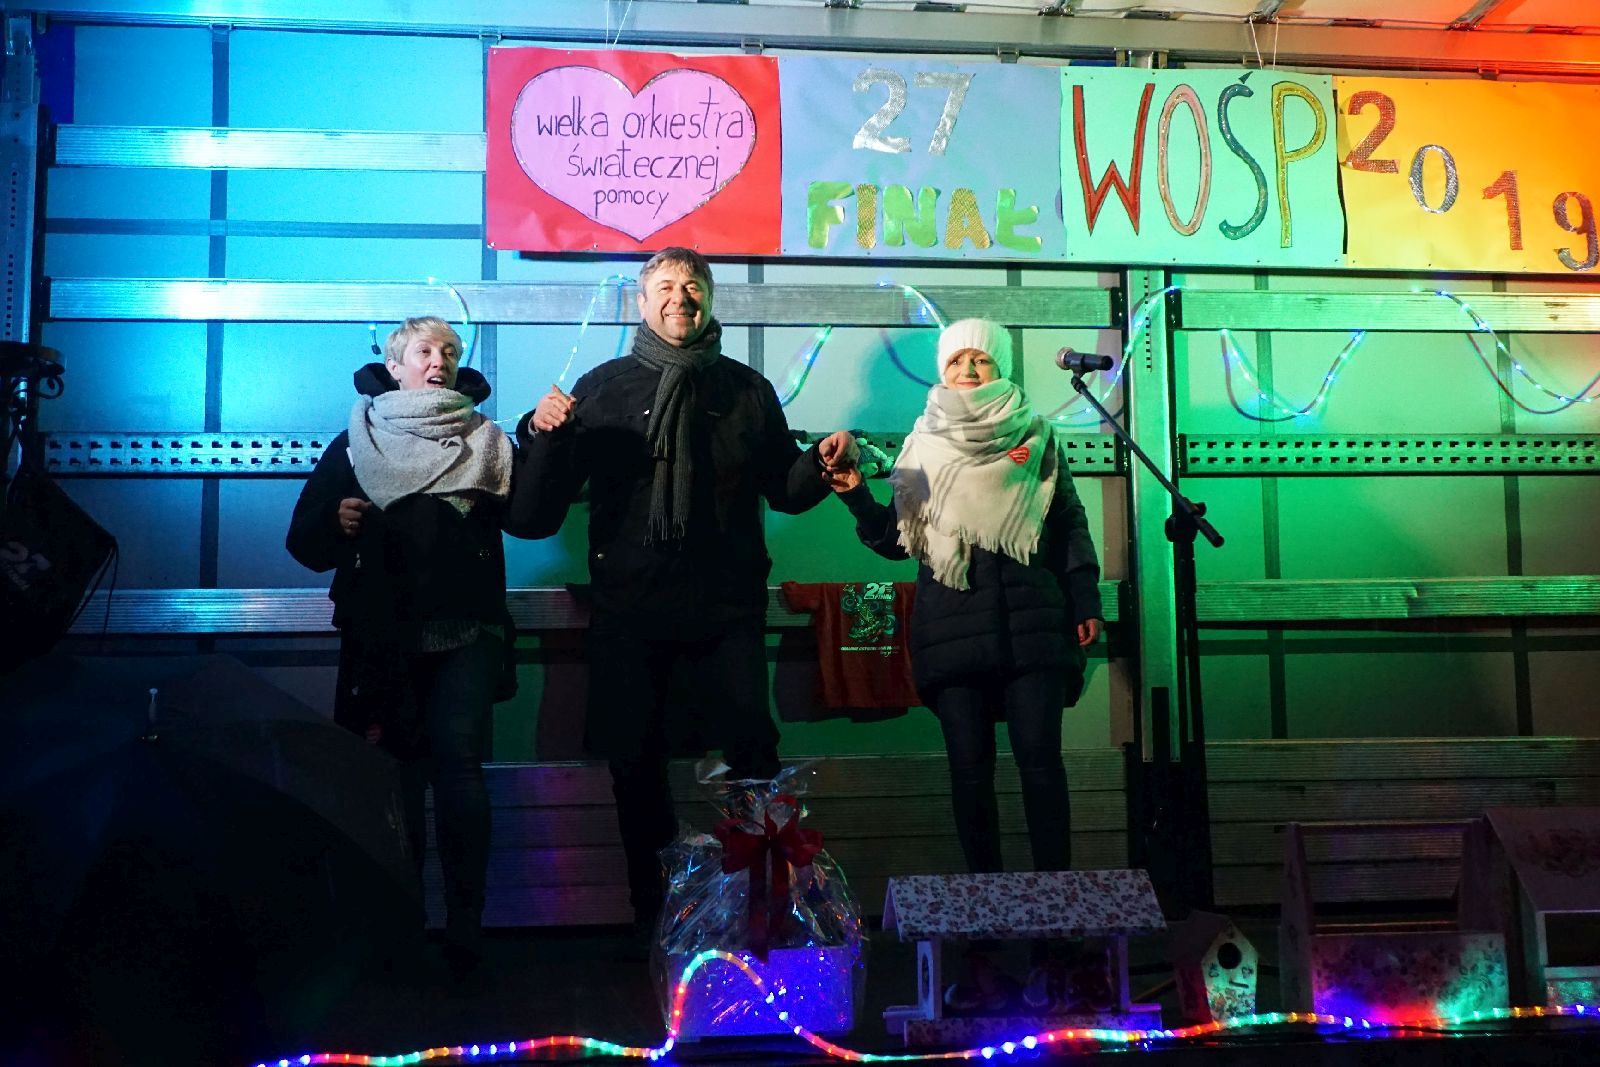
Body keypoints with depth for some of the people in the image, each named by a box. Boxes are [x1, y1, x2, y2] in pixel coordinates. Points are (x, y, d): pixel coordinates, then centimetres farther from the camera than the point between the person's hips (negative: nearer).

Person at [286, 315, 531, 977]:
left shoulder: (483, 441, 13)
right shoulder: (356, 444, 15)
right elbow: (305, 542, 12)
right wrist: (336, 522, -10)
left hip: (464, 631, -1)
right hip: (383, 637, 1)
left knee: (459, 762, -14)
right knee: (397, 777, 5)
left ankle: (465, 929, -10)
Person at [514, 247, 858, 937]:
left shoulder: (747, 389, 11)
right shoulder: (602, 388, 5)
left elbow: (783, 490, 17)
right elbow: (541, 510, 0)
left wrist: (820, 464, -3)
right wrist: (544, 435, -17)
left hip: (727, 608, 0)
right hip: (629, 612, 0)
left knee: (753, 755, -4)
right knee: (634, 764, 5)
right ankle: (651, 919, 20)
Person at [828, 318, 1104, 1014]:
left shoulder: (1035, 439, 12)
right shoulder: (924, 447, 15)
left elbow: (1069, 525, 12)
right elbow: (897, 539, 14)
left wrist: (1085, 601, 3)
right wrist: (858, 497, -3)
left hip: (1030, 623, -1)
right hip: (952, 629, 1)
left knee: (1039, 759, -8)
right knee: (969, 768, -1)